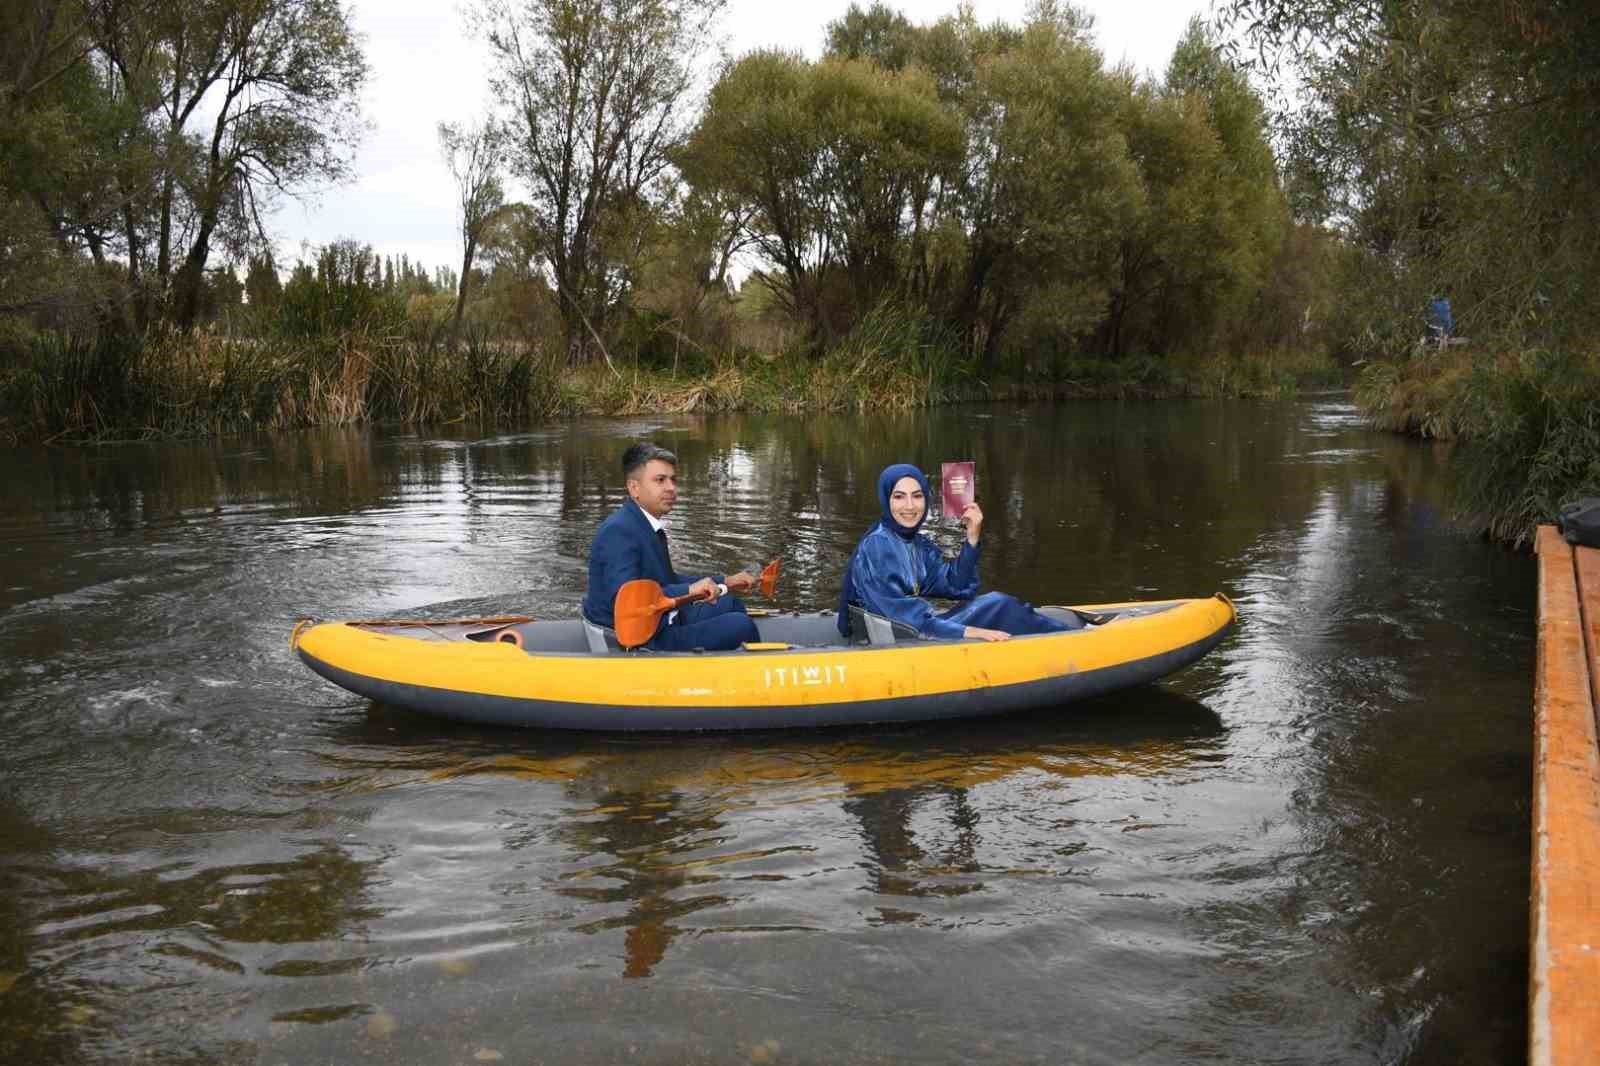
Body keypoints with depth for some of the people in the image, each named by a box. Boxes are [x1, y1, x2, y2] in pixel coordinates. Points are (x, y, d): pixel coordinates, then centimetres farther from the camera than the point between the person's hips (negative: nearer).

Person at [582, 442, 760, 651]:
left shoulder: (651, 526, 11)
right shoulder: (618, 531, -21)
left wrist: (725, 582, 18)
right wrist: (689, 590, -36)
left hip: (660, 624, 11)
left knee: (729, 604, 22)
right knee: (740, 625, -14)